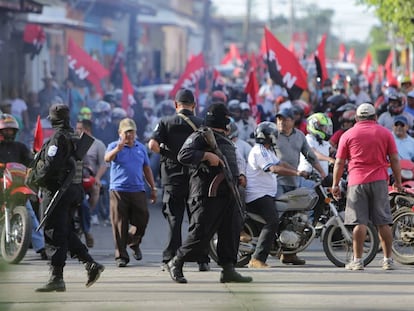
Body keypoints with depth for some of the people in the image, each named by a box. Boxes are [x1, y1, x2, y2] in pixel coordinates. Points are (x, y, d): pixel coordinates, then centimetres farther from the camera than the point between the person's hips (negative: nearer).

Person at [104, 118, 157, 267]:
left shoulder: (141, 148, 15)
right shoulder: (114, 146, 0)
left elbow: (146, 169, 23)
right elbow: (107, 158, -22)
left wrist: (153, 188, 22)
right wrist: (117, 149, -42)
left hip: (138, 190, 4)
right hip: (118, 191, -4)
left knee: (142, 220, 0)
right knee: (119, 224, -4)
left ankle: (134, 243, 30)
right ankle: (121, 255, 3)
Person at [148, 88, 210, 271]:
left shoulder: (166, 123, -1)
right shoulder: (201, 124, 1)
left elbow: (153, 144, -14)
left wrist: (164, 152, 4)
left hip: (173, 177, -1)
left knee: (174, 218, 4)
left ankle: (170, 259, 0)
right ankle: (202, 260, 7)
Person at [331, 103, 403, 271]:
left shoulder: (348, 135, 6)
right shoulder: (385, 133, 8)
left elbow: (339, 162, 5)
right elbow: (394, 159, 5)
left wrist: (335, 184, 11)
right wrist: (398, 181, 13)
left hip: (357, 182, -1)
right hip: (379, 181, 1)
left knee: (359, 222, -3)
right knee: (383, 222, 4)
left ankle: (358, 260, -6)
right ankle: (388, 260, 5)